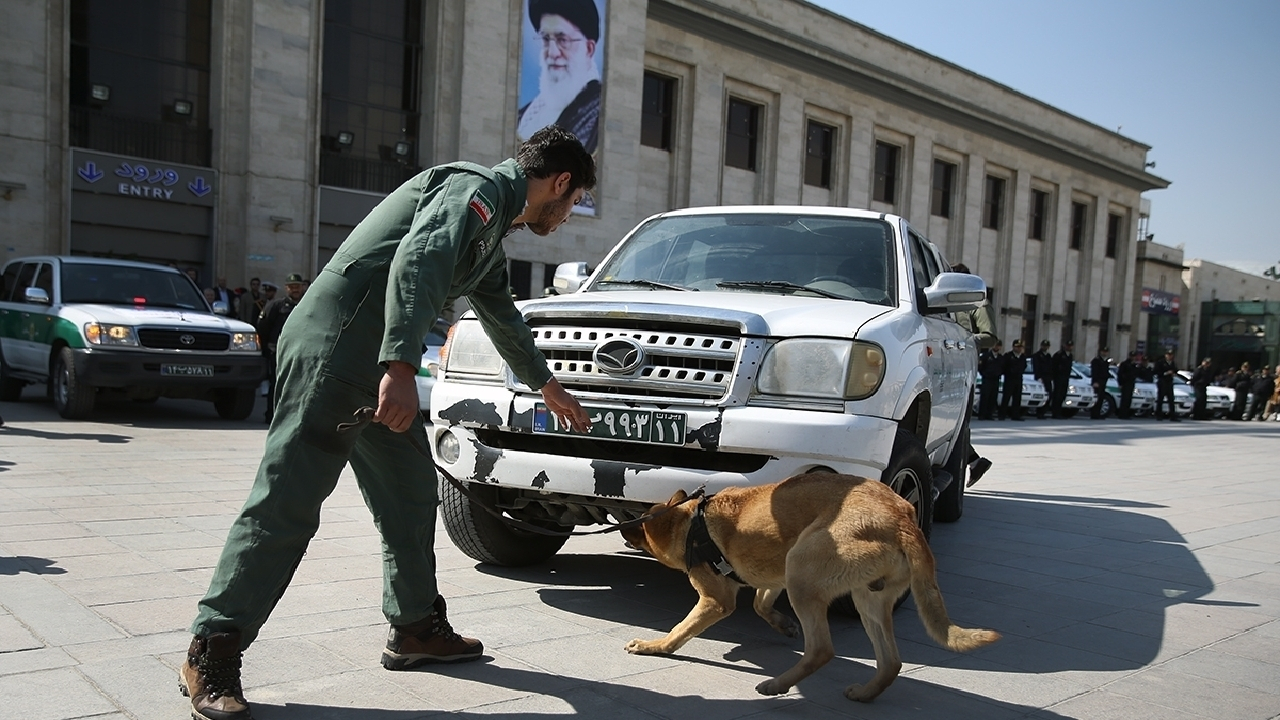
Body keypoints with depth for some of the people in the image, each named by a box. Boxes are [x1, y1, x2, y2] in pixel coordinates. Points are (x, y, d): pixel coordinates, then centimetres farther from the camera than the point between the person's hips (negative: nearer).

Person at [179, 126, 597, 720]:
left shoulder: (493, 229, 25)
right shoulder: (476, 188, -7)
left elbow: (503, 319, 39)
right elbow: (415, 262, -26)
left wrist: (548, 387, 50)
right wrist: (401, 366, -36)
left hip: (377, 362, 10)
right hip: (335, 343, -10)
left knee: (412, 494, 13)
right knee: (287, 500, -10)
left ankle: (417, 628, 25)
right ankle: (211, 654, -3)